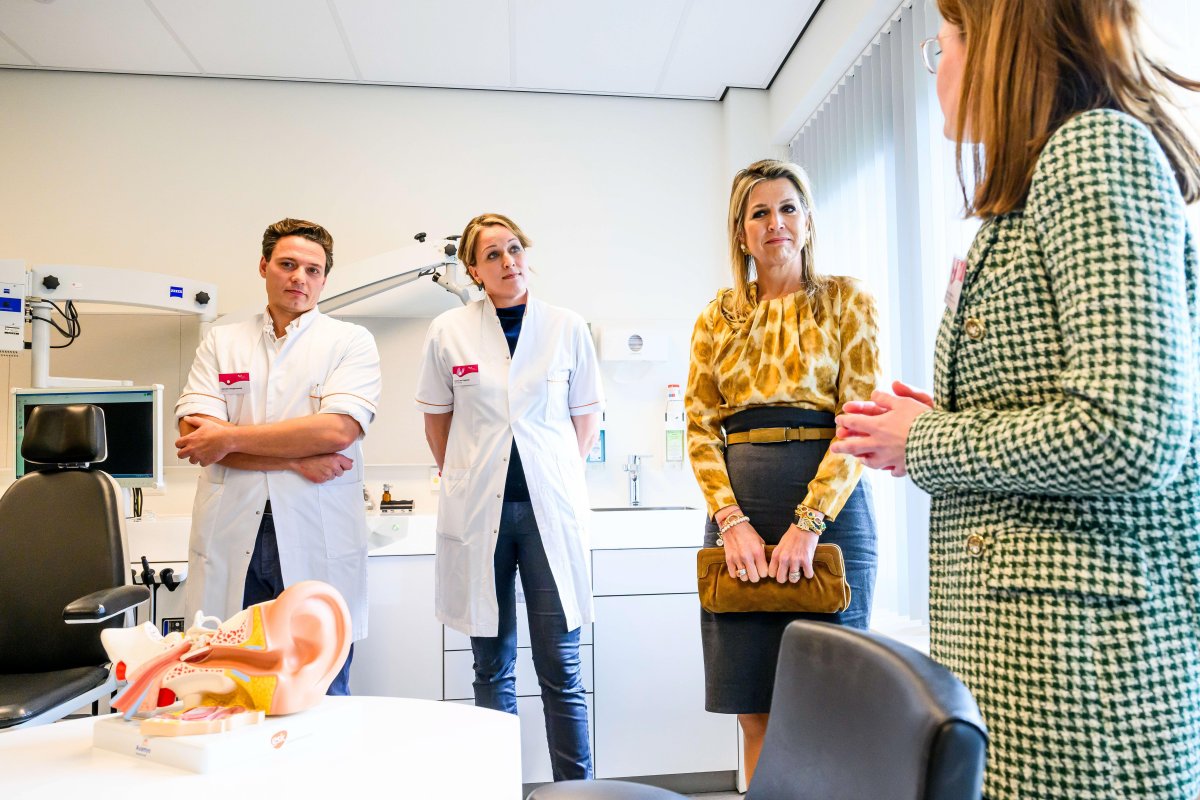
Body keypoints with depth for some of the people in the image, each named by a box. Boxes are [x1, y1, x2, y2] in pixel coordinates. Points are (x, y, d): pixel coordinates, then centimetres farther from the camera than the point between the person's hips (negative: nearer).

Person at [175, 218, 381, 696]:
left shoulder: (350, 342, 5)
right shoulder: (221, 343, 13)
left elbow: (338, 430, -11)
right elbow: (194, 435, 0)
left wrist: (230, 437, -6)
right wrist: (295, 458, -10)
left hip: (317, 544, -2)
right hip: (230, 538, 2)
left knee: (321, 697, 5)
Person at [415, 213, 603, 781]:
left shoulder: (568, 329, 3)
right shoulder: (449, 332, 3)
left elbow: (586, 418, 11)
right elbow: (436, 419, 14)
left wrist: (557, 479, 7)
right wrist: (463, 480, 12)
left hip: (549, 509, 0)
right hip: (477, 512, 1)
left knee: (560, 669, 2)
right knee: (492, 669, 10)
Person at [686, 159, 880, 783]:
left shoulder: (845, 301, 5)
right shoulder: (717, 317, 12)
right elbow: (699, 427, 6)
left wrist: (809, 522, -15)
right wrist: (731, 520, -8)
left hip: (827, 502, -2)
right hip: (737, 508, 3)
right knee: (756, 711, 7)